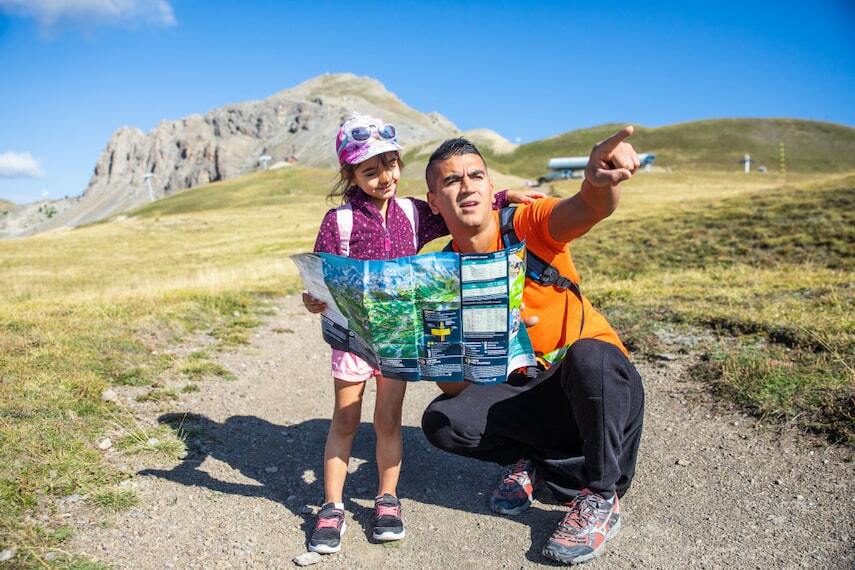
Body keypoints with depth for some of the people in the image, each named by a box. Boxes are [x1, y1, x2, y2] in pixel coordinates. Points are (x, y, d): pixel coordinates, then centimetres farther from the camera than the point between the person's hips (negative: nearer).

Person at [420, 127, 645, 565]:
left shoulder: (527, 225, -14)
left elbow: (590, 208, -38)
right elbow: (452, 386, -9)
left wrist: (600, 180, -62)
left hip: (601, 384, -3)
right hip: (526, 392, 3)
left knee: (587, 355, -37)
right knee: (441, 422, -18)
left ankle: (602, 496, -12)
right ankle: (532, 460, 10)